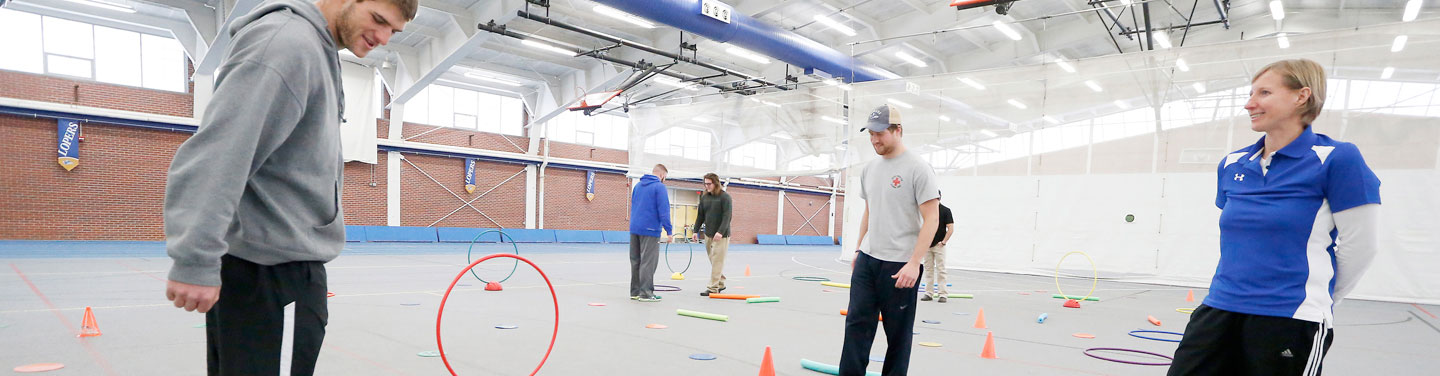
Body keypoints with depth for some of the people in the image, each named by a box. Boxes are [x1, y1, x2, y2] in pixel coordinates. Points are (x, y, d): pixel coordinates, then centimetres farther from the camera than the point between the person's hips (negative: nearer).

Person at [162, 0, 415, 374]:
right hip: (273, 271, -10)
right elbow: (217, 150, -24)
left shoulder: (316, 48, 15)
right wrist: (196, 260, -28)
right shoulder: (287, 41, -15)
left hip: (279, 264, 10)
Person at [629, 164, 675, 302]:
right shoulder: (659, 187, -8)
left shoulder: (638, 185, 16)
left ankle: (635, 292, 17)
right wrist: (669, 231, -12)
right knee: (648, 262, -3)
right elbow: (663, 211, -14)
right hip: (650, 230, -7)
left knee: (635, 261, 12)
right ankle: (646, 293, -2)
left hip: (634, 228, 7)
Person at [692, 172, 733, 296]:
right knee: (714, 261, 11)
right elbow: (700, 215, 15)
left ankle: (713, 288, -5)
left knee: (717, 261, -7)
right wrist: (696, 230, 9)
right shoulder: (704, 197, 10)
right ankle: (720, 284, 24)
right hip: (708, 234, 6)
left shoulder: (725, 197, -9)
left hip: (721, 235, -6)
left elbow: (727, 216, -16)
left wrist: (721, 231, -25)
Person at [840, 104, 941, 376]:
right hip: (867, 261, 7)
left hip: (900, 266, -7)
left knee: (898, 332, 6)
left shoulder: (918, 168, -12)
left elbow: (931, 219, -15)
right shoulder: (870, 169, 11)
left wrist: (914, 263, -21)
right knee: (856, 324, 4)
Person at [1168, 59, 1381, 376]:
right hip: (1219, 310, 5)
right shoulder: (1231, 165, 9)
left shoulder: (1336, 159, -7)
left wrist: (1315, 298, 6)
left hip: (1291, 321, -5)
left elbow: (1359, 247, -4)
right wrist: (1238, 288, 18)